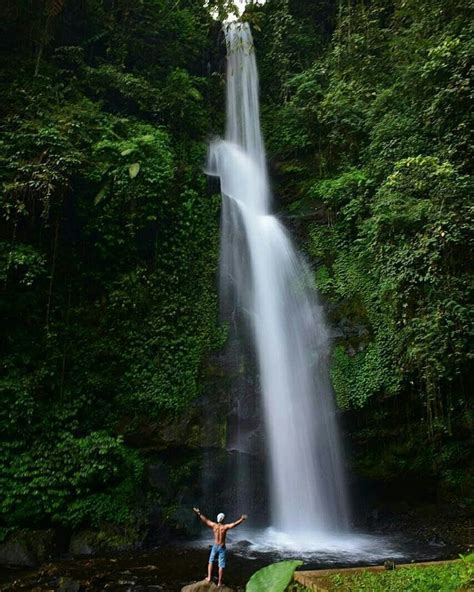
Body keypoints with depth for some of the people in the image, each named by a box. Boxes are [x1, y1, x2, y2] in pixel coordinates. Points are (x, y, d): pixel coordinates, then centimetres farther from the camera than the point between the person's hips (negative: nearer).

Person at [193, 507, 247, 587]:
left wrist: (199, 513, 8)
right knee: (221, 565, 5)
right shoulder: (225, 527, -17)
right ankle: (219, 582, 9)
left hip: (215, 546, 3)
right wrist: (241, 519, -24)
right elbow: (234, 524, -26)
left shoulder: (214, 525, -9)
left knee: (211, 561, 22)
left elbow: (205, 520, 0)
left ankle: (209, 578, 21)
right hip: (222, 547, -3)